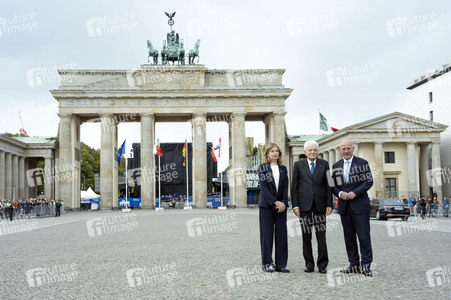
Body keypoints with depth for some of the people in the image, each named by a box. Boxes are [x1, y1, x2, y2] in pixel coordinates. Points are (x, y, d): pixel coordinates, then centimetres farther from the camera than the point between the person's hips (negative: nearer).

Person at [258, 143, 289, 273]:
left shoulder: (283, 169, 12)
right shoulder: (262, 167, 1)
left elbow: (286, 187, 6)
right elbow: (263, 187, -7)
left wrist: (284, 203, -9)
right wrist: (275, 202, -14)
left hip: (281, 205, 3)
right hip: (266, 205, -3)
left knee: (281, 234, 1)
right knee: (267, 234, 0)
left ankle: (281, 264, 7)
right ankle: (267, 263, 9)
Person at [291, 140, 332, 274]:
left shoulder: (324, 164, 8)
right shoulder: (298, 165, 6)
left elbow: (328, 185, 7)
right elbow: (294, 186, 4)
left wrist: (329, 204, 0)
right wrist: (295, 205, -4)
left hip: (320, 204, 0)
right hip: (304, 205, 0)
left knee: (321, 236, 0)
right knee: (306, 236, 4)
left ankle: (322, 265, 8)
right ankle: (309, 264, 13)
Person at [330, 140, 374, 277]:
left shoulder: (362, 163, 2)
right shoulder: (336, 166, 13)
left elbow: (369, 181, -5)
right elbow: (333, 185, 14)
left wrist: (354, 193, -15)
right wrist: (339, 193, -7)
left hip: (360, 205, -4)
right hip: (344, 206, 4)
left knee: (364, 237, -5)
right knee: (349, 238, 8)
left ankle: (366, 265, 2)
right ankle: (354, 264, 16)